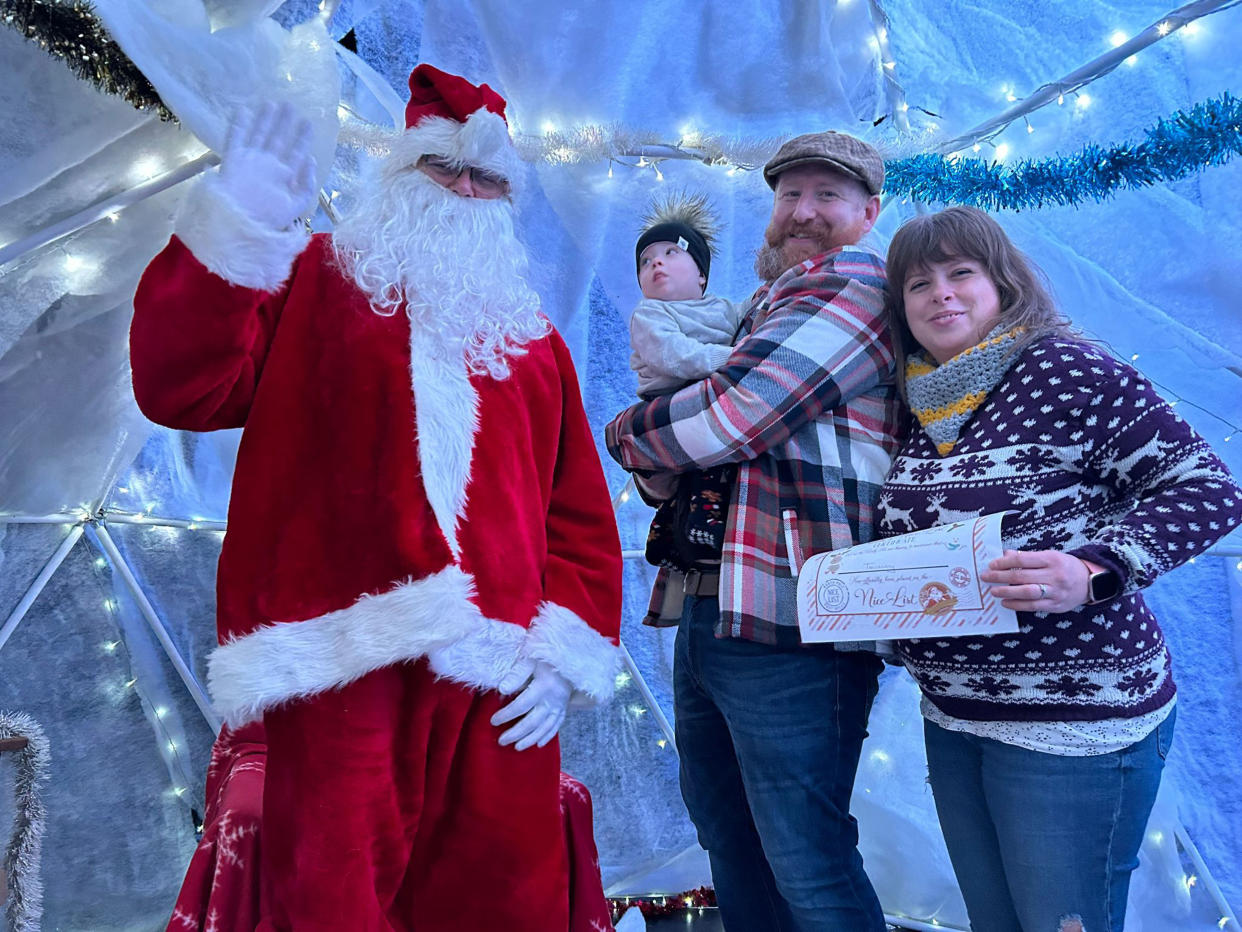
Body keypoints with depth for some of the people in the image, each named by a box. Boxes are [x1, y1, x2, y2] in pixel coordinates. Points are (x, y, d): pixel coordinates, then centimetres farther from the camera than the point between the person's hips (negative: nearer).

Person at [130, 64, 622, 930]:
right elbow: (184, 389, -2)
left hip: (502, 693, 3)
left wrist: (565, 648, 1)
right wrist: (236, 228, -9)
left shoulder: (531, 338, 18)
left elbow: (582, 515, 12)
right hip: (346, 669, -2)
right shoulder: (313, 280, 12)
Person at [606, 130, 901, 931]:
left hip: (790, 631, -10)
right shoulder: (768, 307, 22)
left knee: (808, 867, -1)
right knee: (729, 839, 22)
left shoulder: (853, 285, -8)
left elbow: (729, 415, -20)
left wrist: (627, 433, -1)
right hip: (707, 616, 10)